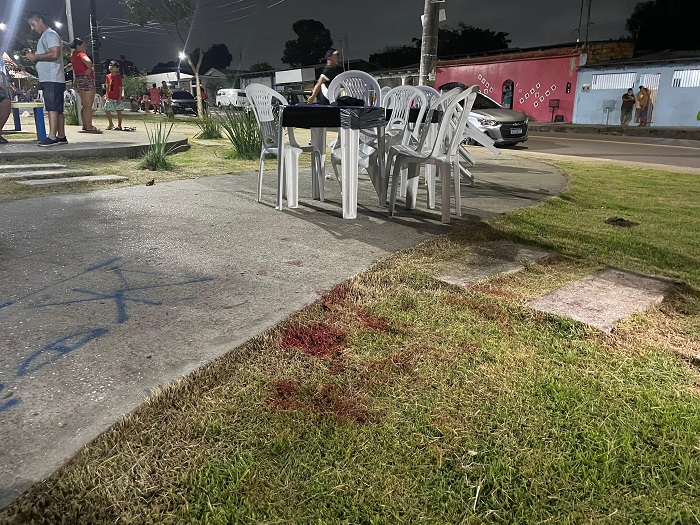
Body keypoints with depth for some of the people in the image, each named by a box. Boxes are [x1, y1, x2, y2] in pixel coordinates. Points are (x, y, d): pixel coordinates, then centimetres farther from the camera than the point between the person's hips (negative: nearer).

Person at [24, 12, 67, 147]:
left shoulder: (50, 34, -5)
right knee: (57, 109, 7)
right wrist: (34, 58, 14)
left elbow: (55, 54, -19)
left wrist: (36, 57, -11)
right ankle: (61, 136, 7)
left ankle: (52, 137, -20)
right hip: (49, 79, 10)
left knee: (52, 108, -15)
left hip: (52, 79, -10)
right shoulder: (44, 36, 27)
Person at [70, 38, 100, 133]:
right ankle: (89, 127, -12)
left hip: (77, 80, 10)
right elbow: (88, 61, -32)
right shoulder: (81, 54, -11)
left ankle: (85, 125, 18)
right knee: (88, 105, -10)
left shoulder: (73, 54, 15)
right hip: (86, 80, -10)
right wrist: (90, 69, -14)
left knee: (84, 105, 16)